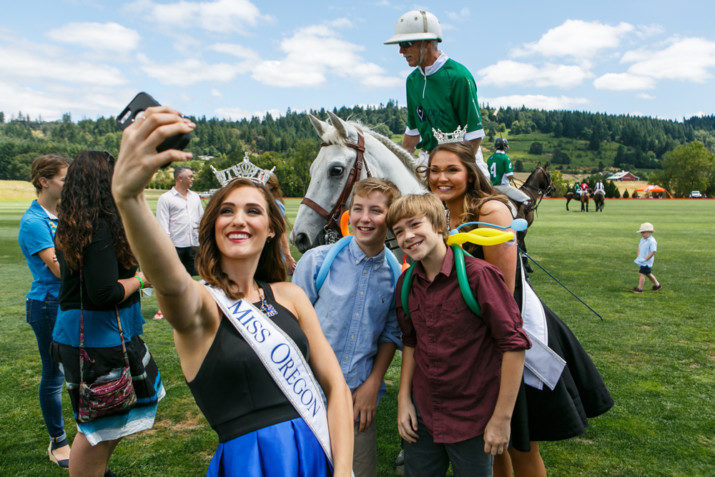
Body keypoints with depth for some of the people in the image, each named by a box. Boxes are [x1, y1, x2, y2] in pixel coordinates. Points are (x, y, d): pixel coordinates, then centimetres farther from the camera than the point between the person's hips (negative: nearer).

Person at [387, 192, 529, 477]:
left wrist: (502, 417, -15)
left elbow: (513, 344, -17)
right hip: (422, 414, 5)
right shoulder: (406, 284, 0)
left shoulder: (478, 274, -19)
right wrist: (404, 398, 5)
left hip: (473, 420, -5)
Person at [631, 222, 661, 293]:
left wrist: (645, 259, -24)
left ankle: (639, 288, -6)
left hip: (647, 261, -9)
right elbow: (639, 248, 21)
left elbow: (653, 252, -22)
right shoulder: (642, 240, 9)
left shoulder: (652, 241, -18)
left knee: (641, 274, -11)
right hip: (642, 261, 9)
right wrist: (638, 257, 8)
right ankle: (657, 285, 40)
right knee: (648, 274, 22)